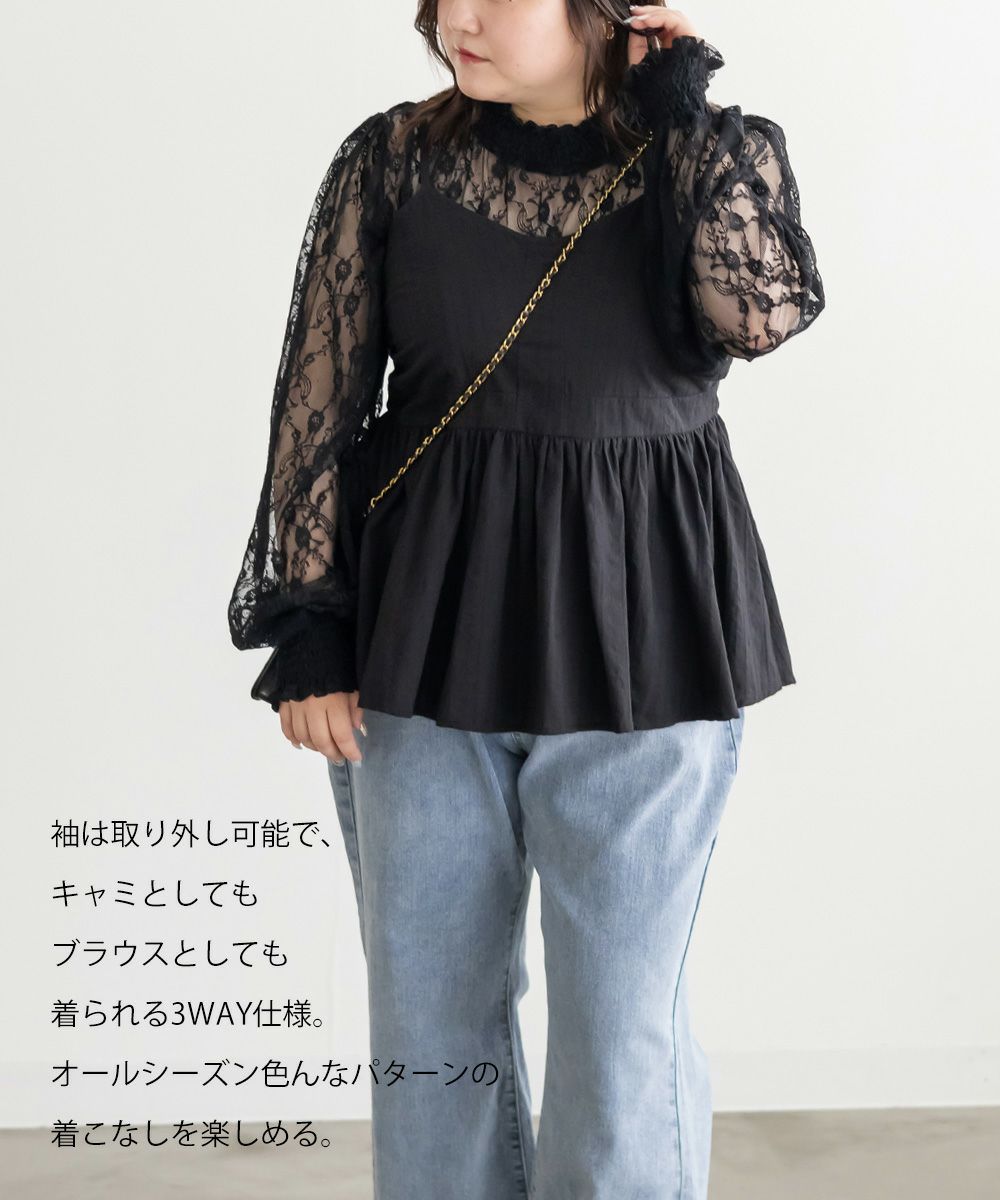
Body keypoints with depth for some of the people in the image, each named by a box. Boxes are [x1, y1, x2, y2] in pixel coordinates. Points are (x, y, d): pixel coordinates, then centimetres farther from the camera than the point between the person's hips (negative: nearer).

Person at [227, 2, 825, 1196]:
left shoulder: (718, 155, -1)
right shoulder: (391, 158, 0)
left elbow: (760, 313, -21)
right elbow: (319, 398, 1)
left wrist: (685, 105, -12)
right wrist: (305, 632, -3)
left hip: (636, 646, -1)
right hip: (421, 642, 1)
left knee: (622, 1010, 4)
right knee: (431, 1001, 9)